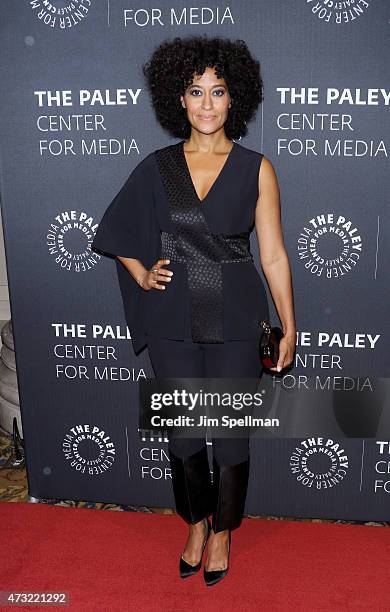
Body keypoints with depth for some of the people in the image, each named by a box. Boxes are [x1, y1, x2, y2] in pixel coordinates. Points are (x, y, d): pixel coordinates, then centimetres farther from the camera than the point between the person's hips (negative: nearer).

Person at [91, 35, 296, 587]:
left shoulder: (256, 169, -3)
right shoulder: (157, 167, 1)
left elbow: (273, 255, -2)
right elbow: (118, 230, 15)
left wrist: (289, 329, -2)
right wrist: (141, 275, 0)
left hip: (236, 322, -1)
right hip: (174, 322, 2)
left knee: (231, 435, 10)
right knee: (183, 433, 14)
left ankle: (223, 531, 35)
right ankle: (196, 524, 40)